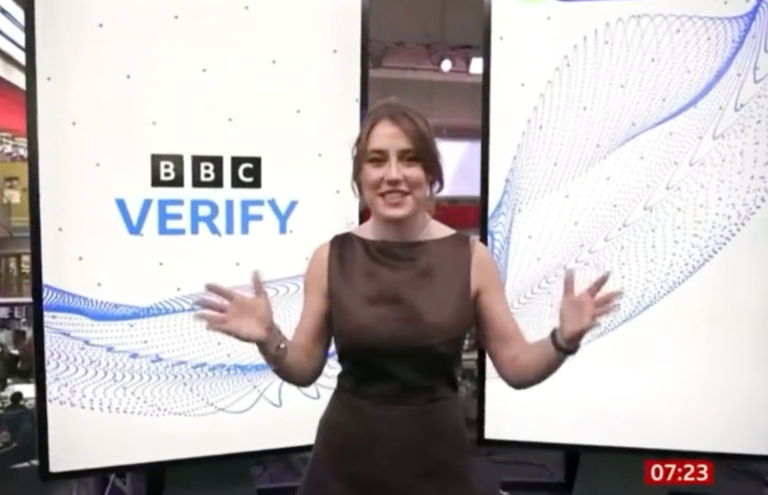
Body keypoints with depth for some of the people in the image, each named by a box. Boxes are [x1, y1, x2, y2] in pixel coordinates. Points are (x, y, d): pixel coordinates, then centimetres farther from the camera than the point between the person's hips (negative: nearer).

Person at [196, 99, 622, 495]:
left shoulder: (471, 257, -9)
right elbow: (304, 369, 1)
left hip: (435, 457, 0)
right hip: (346, 458, 1)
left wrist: (564, 340, -21)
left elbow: (518, 368, -3)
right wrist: (267, 340, -18)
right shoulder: (331, 259, -8)